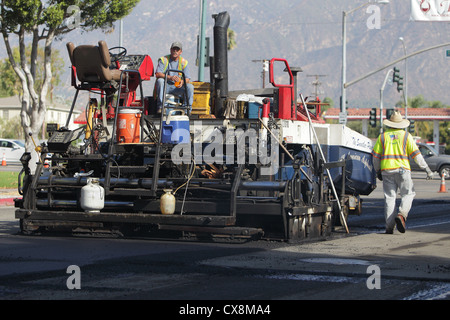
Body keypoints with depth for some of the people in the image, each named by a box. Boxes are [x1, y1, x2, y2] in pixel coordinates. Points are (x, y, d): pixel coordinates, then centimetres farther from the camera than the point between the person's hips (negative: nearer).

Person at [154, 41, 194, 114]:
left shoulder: (184, 62, 5)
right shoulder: (163, 60, -1)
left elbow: (187, 78, 0)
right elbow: (157, 74, -16)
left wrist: (182, 82, -26)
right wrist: (170, 77, -33)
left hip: (177, 88, 2)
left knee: (190, 86, -23)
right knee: (160, 80, -33)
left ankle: (188, 109, -14)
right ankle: (160, 106, -31)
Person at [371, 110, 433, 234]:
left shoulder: (383, 136, 7)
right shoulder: (406, 135, 2)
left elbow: (375, 156, 7)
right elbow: (416, 154, -2)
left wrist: (377, 171, 19)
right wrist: (427, 169, 1)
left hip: (386, 170, 2)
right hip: (402, 169, -2)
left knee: (389, 197, 5)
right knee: (408, 194, 9)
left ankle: (389, 227, 1)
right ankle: (401, 215, -17)